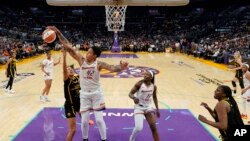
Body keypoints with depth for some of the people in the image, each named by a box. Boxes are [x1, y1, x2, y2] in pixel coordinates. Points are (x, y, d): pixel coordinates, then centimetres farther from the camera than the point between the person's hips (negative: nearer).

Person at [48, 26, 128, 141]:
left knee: (99, 119, 2)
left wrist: (120, 68, -53)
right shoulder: (81, 60, -8)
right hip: (84, 94, 2)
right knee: (84, 120, 8)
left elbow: (111, 68, -31)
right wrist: (58, 33, -15)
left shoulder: (99, 64, -15)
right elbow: (68, 47, -11)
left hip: (96, 93, -2)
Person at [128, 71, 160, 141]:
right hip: (139, 107, -3)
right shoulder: (139, 84, -14)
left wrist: (157, 109, 12)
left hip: (148, 107, 4)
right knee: (139, 128, -13)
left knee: (153, 127, 0)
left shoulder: (153, 86, -3)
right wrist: (134, 98, -35)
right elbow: (130, 93, -12)